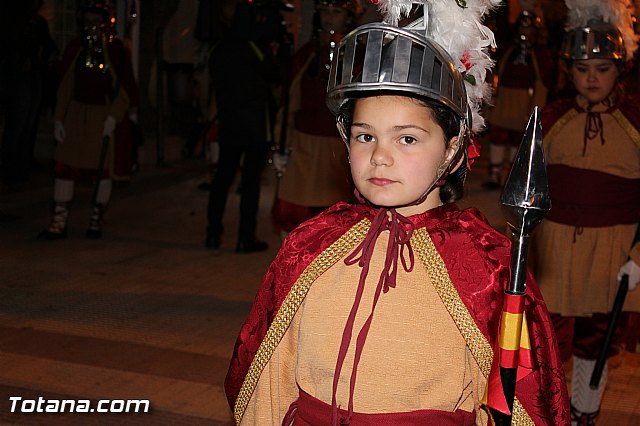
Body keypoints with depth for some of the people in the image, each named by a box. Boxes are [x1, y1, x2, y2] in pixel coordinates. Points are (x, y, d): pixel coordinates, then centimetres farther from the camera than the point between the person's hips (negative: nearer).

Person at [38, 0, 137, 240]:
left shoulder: (115, 49, -6)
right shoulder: (75, 48, 3)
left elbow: (126, 88, -4)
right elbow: (65, 85, 7)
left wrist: (113, 117, -13)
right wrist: (58, 118, 3)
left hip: (102, 115, -3)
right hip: (75, 113, 3)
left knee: (102, 168, 4)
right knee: (64, 166, -1)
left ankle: (96, 221, 18)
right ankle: (59, 223, 5)